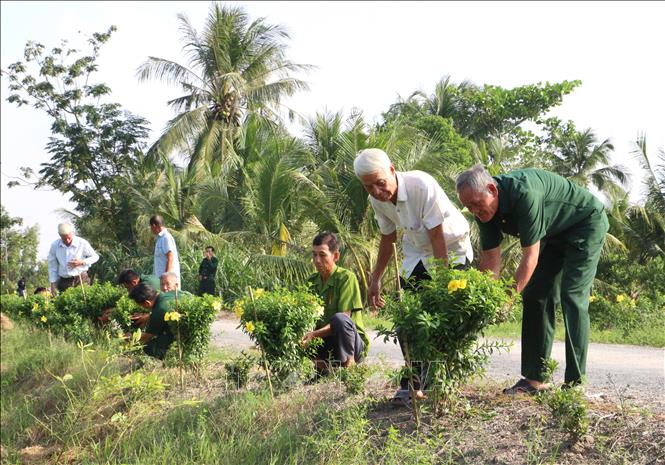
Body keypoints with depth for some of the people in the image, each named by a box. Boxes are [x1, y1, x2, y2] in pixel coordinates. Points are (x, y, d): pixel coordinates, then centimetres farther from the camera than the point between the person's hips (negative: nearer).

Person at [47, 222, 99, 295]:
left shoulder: (82, 243, -6)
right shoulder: (55, 246, 1)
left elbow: (95, 257, 6)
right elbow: (52, 266, 9)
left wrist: (82, 262, -10)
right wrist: (53, 283, 5)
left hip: (81, 280, -2)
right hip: (64, 281, 2)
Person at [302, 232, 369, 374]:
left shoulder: (346, 277, -11)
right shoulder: (311, 282, 6)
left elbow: (344, 318, -19)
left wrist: (314, 334, -30)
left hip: (353, 344, -5)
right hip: (325, 343, 5)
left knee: (339, 319, -36)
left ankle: (349, 365, -18)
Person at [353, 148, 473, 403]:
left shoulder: (422, 185, -31)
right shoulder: (377, 200, -11)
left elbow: (437, 237, -29)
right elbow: (387, 239, 7)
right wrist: (375, 279, 13)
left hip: (452, 248, -6)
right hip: (417, 252, 6)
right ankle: (412, 384, 10)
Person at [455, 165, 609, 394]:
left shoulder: (524, 194, -38)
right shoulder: (484, 209, -14)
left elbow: (530, 257, -35)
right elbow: (490, 260, -11)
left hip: (587, 223, -8)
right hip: (554, 233, 8)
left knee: (572, 297, -16)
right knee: (535, 296, 1)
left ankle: (575, 383, -13)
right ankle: (534, 379, 5)